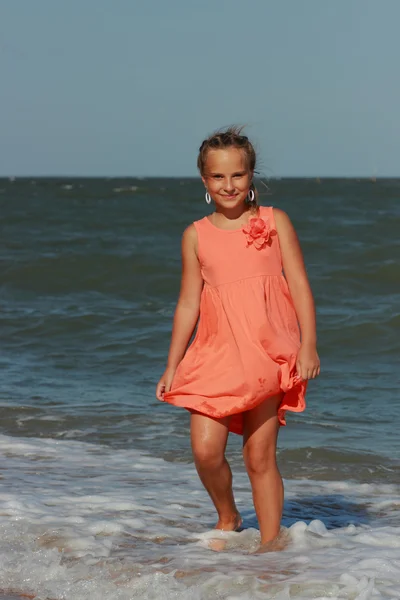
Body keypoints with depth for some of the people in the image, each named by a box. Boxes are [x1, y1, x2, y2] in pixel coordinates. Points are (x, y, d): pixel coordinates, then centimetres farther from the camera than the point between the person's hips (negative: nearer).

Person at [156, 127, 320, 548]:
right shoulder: (196, 236, 7)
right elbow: (188, 303, 10)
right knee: (205, 450, -9)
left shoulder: (274, 222, 3)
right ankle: (227, 518, 20)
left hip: (269, 353, -2)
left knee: (260, 457, 0)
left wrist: (308, 346, -7)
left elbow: (300, 286, 2)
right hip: (216, 352, 2)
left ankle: (270, 544, 14)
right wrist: (172, 366, 9)